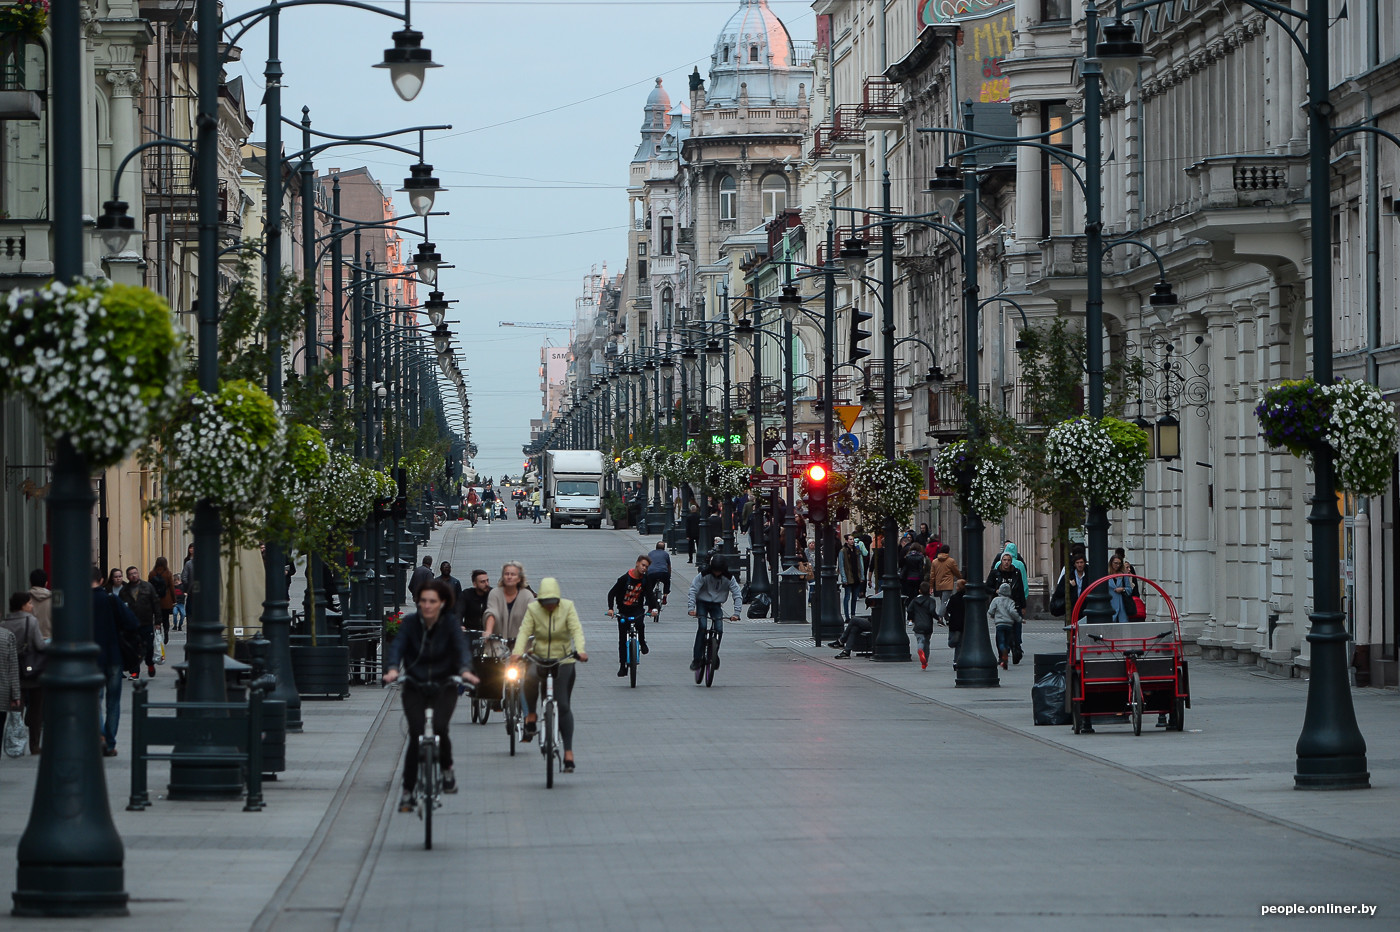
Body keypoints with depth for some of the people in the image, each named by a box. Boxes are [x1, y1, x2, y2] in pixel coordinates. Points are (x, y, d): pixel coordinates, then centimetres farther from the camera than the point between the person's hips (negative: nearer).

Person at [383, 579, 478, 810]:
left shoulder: (450, 625, -7)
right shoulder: (410, 623, -6)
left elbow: (462, 647, -21)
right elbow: (397, 646, -18)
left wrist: (465, 670, -42)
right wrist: (392, 669, -39)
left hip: (444, 686, -1)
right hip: (414, 686, 1)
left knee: (439, 728, -23)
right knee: (416, 734, -14)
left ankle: (447, 769, 7)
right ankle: (407, 791, -3)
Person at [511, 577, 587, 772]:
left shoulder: (567, 607, -4)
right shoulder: (533, 609, -2)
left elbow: (576, 630, -13)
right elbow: (524, 631, -11)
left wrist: (580, 650, -31)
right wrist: (517, 652, -29)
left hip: (563, 660, -1)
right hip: (539, 658, 1)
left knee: (563, 705, -7)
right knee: (530, 679, -35)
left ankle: (568, 751, -1)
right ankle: (531, 715, -10)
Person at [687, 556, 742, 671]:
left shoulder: (728, 578, -14)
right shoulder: (703, 575, -18)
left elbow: (737, 595, -13)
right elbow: (693, 591, -20)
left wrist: (736, 613, -26)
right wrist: (691, 608, -34)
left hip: (716, 605, 2)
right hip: (702, 602, -2)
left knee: (719, 629, -17)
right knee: (702, 627, -23)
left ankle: (714, 656, 5)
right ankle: (696, 659, -21)